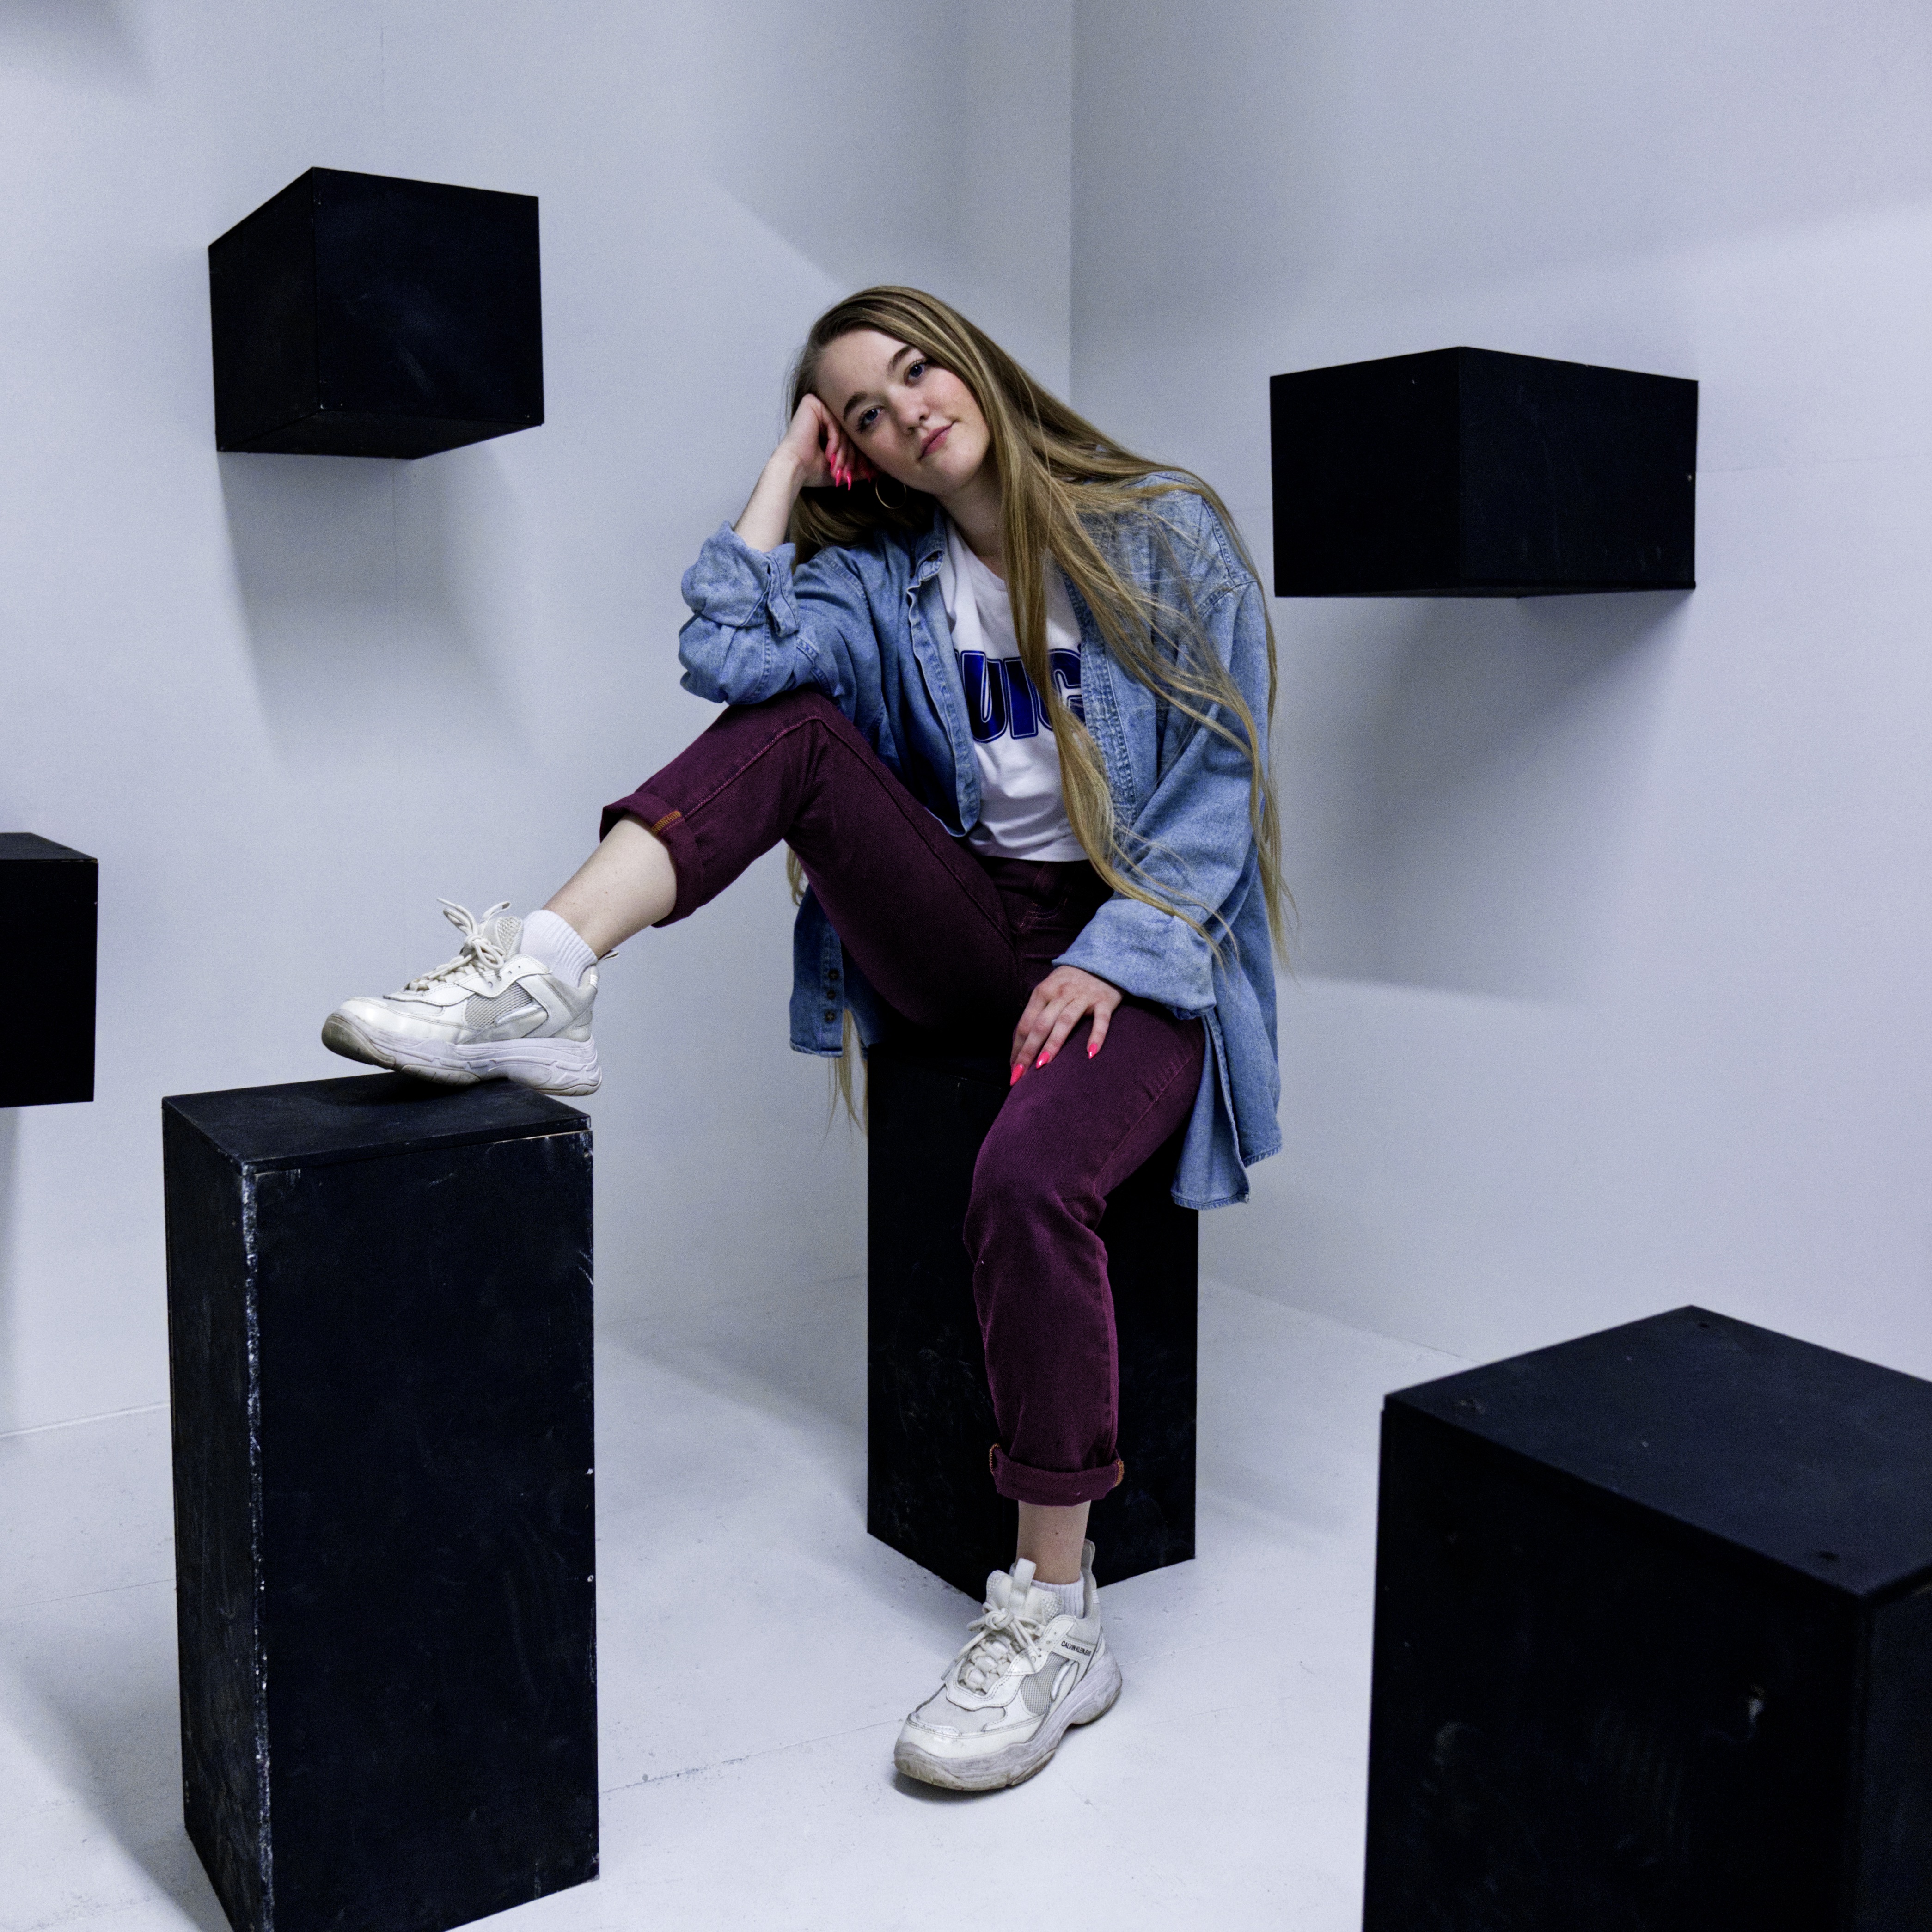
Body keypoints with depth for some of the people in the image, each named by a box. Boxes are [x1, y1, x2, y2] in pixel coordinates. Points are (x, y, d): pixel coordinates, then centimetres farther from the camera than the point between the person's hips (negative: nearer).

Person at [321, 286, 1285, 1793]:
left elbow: (1221, 775, -5)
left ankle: (1057, 1619, -21)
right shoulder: (887, 579, 12)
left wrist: (1118, 950, -17)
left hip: (1142, 945, -4)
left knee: (1028, 1177, -33)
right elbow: (731, 657, -8)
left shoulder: (1169, 535, 2)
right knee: (792, 726, -16)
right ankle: (541, 980, -33)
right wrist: (788, 470, 2)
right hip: (976, 928, 4)